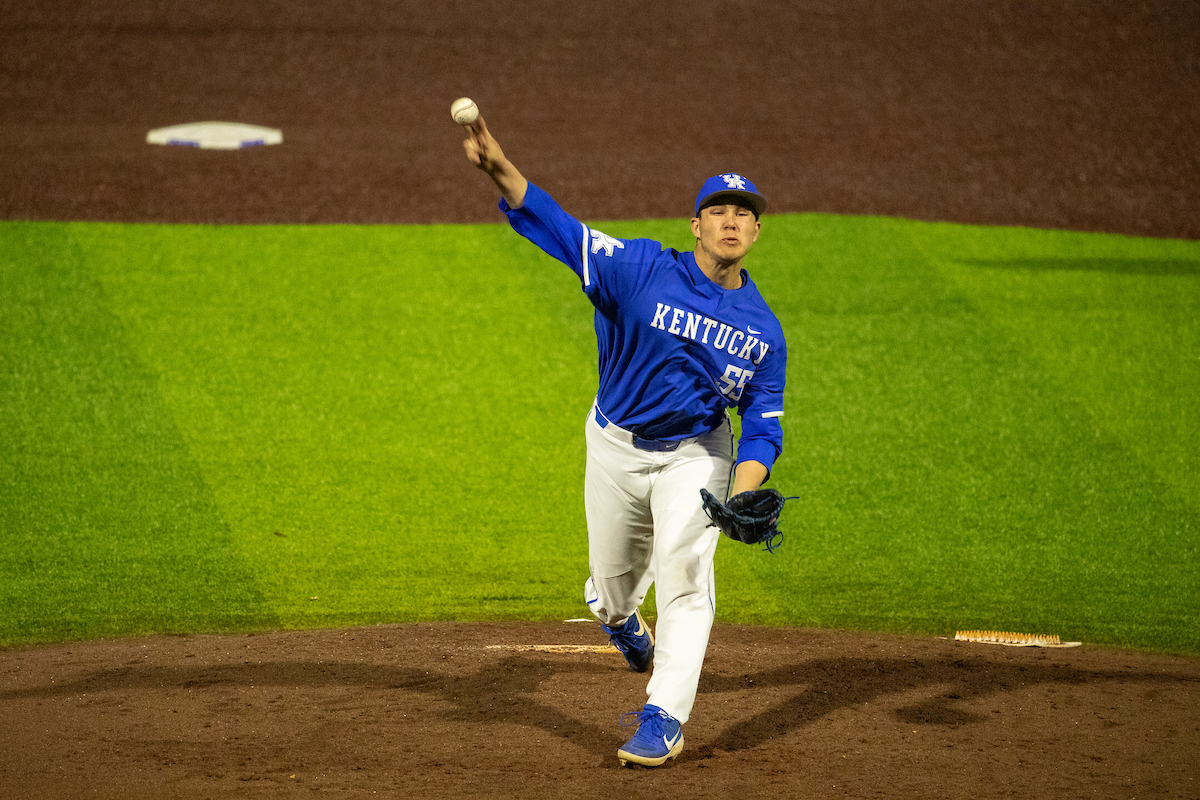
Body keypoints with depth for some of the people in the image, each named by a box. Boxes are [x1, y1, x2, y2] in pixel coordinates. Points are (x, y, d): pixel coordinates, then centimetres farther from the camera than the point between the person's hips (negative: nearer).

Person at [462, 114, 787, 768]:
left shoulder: (763, 331, -10)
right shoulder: (644, 270, -18)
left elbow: (763, 426, -6)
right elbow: (555, 227, -26)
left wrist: (743, 495, -26)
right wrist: (499, 169, -41)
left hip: (696, 453, 0)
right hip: (616, 446, 0)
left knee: (684, 569, -20)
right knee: (611, 584, 12)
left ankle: (663, 719, -16)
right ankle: (624, 624, 53)